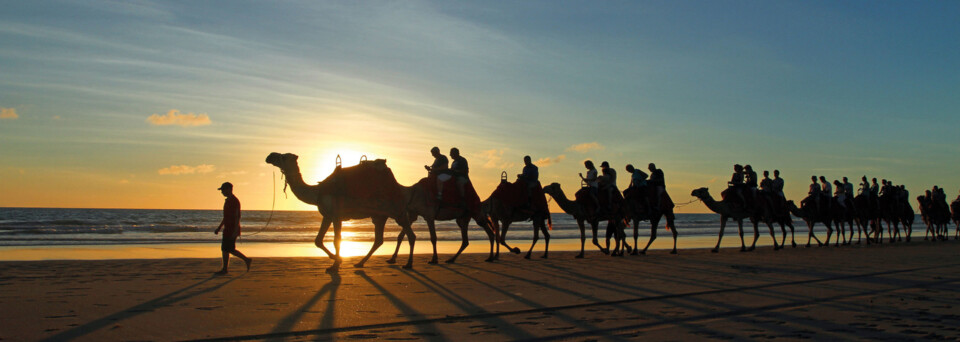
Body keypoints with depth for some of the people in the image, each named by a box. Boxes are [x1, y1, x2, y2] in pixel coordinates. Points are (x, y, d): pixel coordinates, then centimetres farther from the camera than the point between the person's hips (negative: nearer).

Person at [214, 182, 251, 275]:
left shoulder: (234, 201, -15)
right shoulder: (228, 200, 16)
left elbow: (237, 216, -20)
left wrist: (235, 231, -24)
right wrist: (219, 228, 22)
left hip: (232, 230, -10)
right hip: (227, 230, 10)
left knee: (225, 249, -4)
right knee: (230, 250, 12)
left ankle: (224, 269, 4)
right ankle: (247, 260, 19)